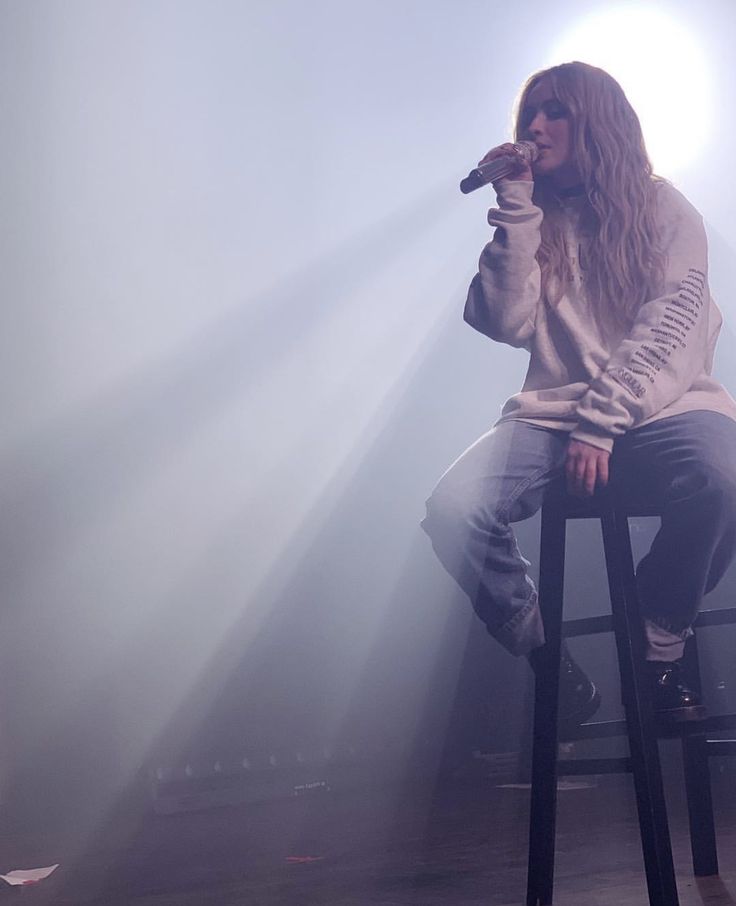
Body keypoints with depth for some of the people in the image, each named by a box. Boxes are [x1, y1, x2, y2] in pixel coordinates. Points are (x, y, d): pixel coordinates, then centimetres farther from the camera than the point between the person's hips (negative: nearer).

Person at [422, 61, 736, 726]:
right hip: (553, 414, 2)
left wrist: (599, 427, -16)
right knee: (452, 511, -27)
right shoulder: (534, 221, 16)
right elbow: (508, 325, 0)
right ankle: (550, 663, -8)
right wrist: (517, 208, -2)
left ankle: (661, 652, -14)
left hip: (660, 408, -2)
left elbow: (666, 330, -5)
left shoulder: (665, 210, 8)